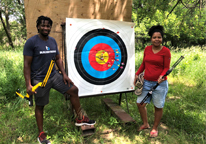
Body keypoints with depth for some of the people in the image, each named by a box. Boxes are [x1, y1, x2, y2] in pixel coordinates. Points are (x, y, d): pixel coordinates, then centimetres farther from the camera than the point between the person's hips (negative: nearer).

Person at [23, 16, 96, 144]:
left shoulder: (53, 41, 6)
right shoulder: (31, 42, -12)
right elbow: (27, 64, -14)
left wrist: (64, 74, 4)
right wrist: (28, 84, -19)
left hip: (54, 75, 6)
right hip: (39, 80, -6)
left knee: (74, 90, 2)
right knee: (40, 106, 8)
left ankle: (80, 119, 18)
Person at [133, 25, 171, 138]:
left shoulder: (165, 51, -8)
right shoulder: (147, 49, 5)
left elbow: (166, 68, -8)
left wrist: (161, 76, -27)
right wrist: (137, 74, 7)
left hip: (160, 84, -4)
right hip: (146, 82, 5)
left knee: (158, 106, 9)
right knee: (140, 103, 9)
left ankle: (155, 128, 30)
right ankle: (145, 124, 33)